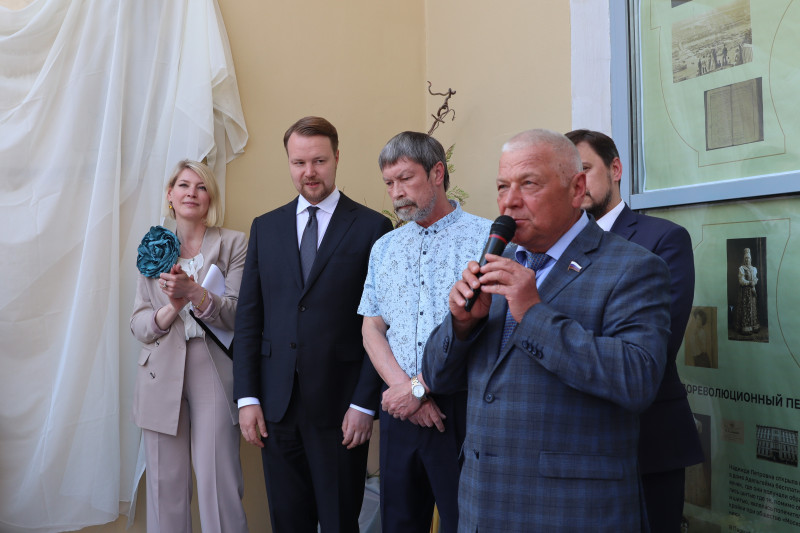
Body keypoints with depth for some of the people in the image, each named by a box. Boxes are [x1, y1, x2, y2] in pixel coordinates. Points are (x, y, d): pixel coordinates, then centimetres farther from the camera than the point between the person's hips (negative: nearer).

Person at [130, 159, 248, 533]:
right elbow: (138, 326, 8)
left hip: (214, 375, -2)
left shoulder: (234, 244, 5)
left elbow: (238, 314, -4)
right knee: (165, 487, 4)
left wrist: (195, 293, -21)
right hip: (162, 377, 3)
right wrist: (171, 309, -13)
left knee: (219, 486, -6)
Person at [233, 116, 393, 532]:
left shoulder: (372, 227, -3)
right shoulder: (265, 228, 9)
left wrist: (365, 404, -9)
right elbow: (248, 317, 8)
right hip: (276, 405, 4)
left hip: (341, 405, -3)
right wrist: (247, 397, 1)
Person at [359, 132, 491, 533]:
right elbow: (372, 328, 9)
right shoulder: (384, 248, 13)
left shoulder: (485, 238, -5)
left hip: (461, 408, -5)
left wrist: (419, 387, -12)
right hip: (400, 406, 5)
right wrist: (403, 385, -8)